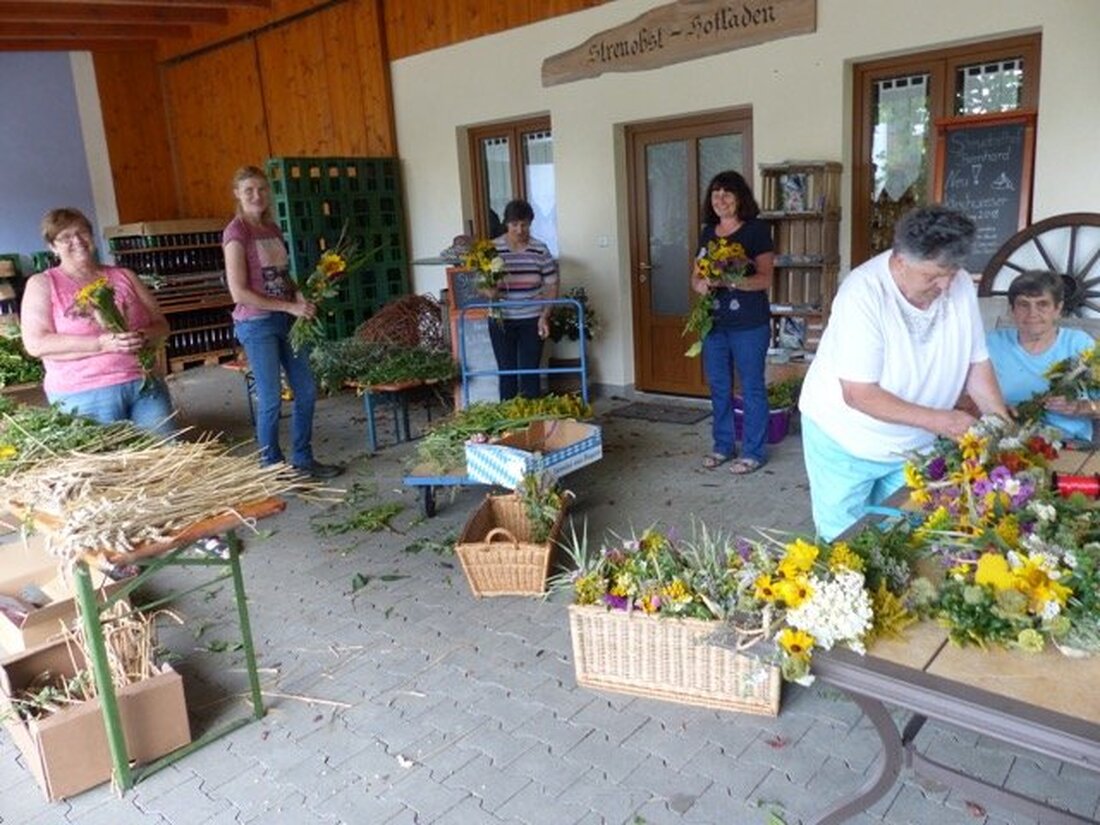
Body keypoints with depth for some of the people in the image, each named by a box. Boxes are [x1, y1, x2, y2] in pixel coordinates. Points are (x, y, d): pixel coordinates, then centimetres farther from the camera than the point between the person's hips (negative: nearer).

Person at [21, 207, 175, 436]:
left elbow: (161, 325, 12)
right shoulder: (42, 284, 4)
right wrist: (102, 344, -18)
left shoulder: (124, 276, 13)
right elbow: (36, 343, -8)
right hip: (85, 395, -3)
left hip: (146, 385, 3)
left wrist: (144, 337, -12)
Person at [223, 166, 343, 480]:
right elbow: (239, 292, -17)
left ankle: (303, 460, 24)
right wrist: (290, 307, -16)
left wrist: (301, 296, -1)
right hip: (256, 324, -7)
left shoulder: (272, 228, 11)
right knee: (271, 401, -1)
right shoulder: (236, 232, -11)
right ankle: (272, 469, 14)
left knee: (306, 391, 10)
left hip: (286, 320, 7)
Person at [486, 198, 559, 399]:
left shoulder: (540, 250, -3)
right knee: (506, 371, 6)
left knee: (530, 372, 3)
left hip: (532, 320, 0)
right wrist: (491, 291, -21)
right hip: (501, 320, 0)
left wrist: (545, 316, -9)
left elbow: (551, 286, 1)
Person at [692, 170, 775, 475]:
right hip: (714, 323, 6)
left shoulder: (756, 230, -6)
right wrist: (700, 284, -10)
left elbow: (765, 279, -13)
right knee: (718, 387, 13)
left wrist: (729, 281, -27)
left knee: (752, 388, 3)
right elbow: (695, 276, 14)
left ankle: (753, 452, 14)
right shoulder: (707, 233, 11)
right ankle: (722, 446, 27)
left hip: (749, 325, -6)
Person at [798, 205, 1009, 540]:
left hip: (913, 445, 5)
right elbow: (858, 394, -28)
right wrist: (934, 419, -30)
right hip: (845, 443, -5)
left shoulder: (960, 285, -9)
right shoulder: (863, 294, -27)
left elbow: (976, 363, 1)